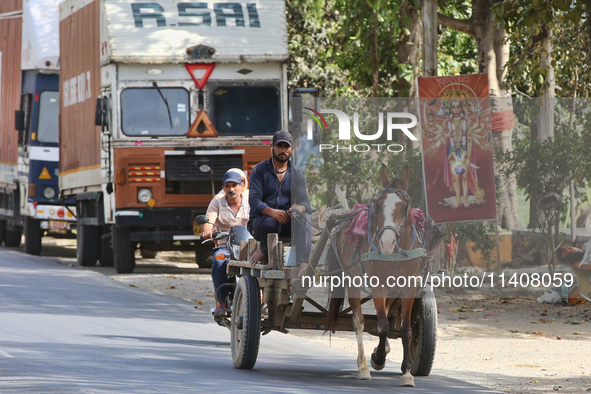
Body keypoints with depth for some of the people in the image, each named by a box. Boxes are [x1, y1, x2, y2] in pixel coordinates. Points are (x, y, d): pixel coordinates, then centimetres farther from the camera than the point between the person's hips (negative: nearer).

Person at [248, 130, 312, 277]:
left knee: (304, 216, -31)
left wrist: (299, 208, -28)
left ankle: (303, 262, -49)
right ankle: (264, 250, -6)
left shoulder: (296, 174, 14)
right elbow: (254, 201, -9)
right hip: (260, 220, -3)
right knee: (269, 223, -40)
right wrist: (272, 212, -31)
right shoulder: (260, 170, 4)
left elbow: (304, 201, -1)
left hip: (287, 224, 3)